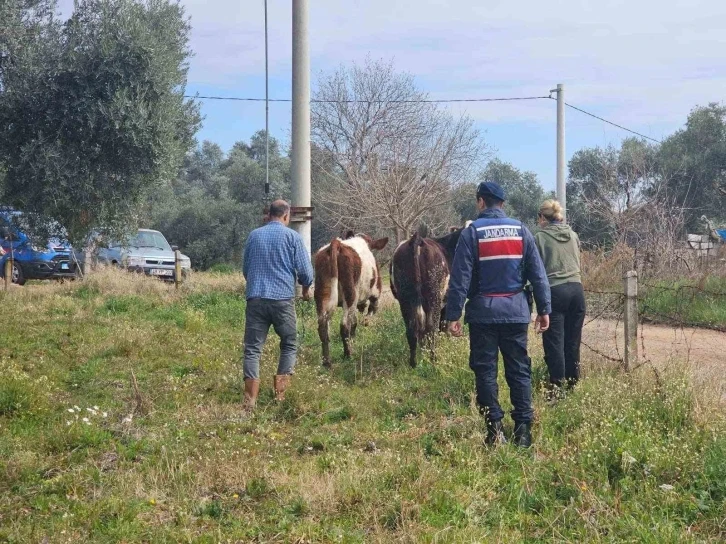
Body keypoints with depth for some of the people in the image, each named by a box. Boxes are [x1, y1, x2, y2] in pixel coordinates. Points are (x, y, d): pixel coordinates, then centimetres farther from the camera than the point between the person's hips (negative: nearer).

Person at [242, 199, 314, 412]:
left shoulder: (254, 235, 12)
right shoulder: (292, 237, 0)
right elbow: (306, 271, -2)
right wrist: (306, 288, 18)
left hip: (255, 298, 3)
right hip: (283, 299, -3)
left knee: (252, 349, 3)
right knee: (289, 345, 15)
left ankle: (250, 400, -7)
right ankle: (280, 393, 9)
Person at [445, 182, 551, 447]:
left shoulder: (472, 232, -4)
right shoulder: (521, 231, 5)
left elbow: (460, 278, -8)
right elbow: (538, 274, 5)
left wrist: (453, 315, -5)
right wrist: (544, 309, 10)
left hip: (483, 313, -2)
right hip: (516, 313, 2)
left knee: (485, 370, 5)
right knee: (519, 370, 6)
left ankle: (495, 428, 1)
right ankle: (523, 428, 2)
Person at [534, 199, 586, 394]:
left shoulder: (540, 238, -3)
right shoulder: (573, 235, 11)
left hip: (554, 291, -5)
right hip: (576, 289, 5)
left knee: (554, 341, -2)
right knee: (573, 340, 11)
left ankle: (557, 386, -7)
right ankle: (572, 382, 17)